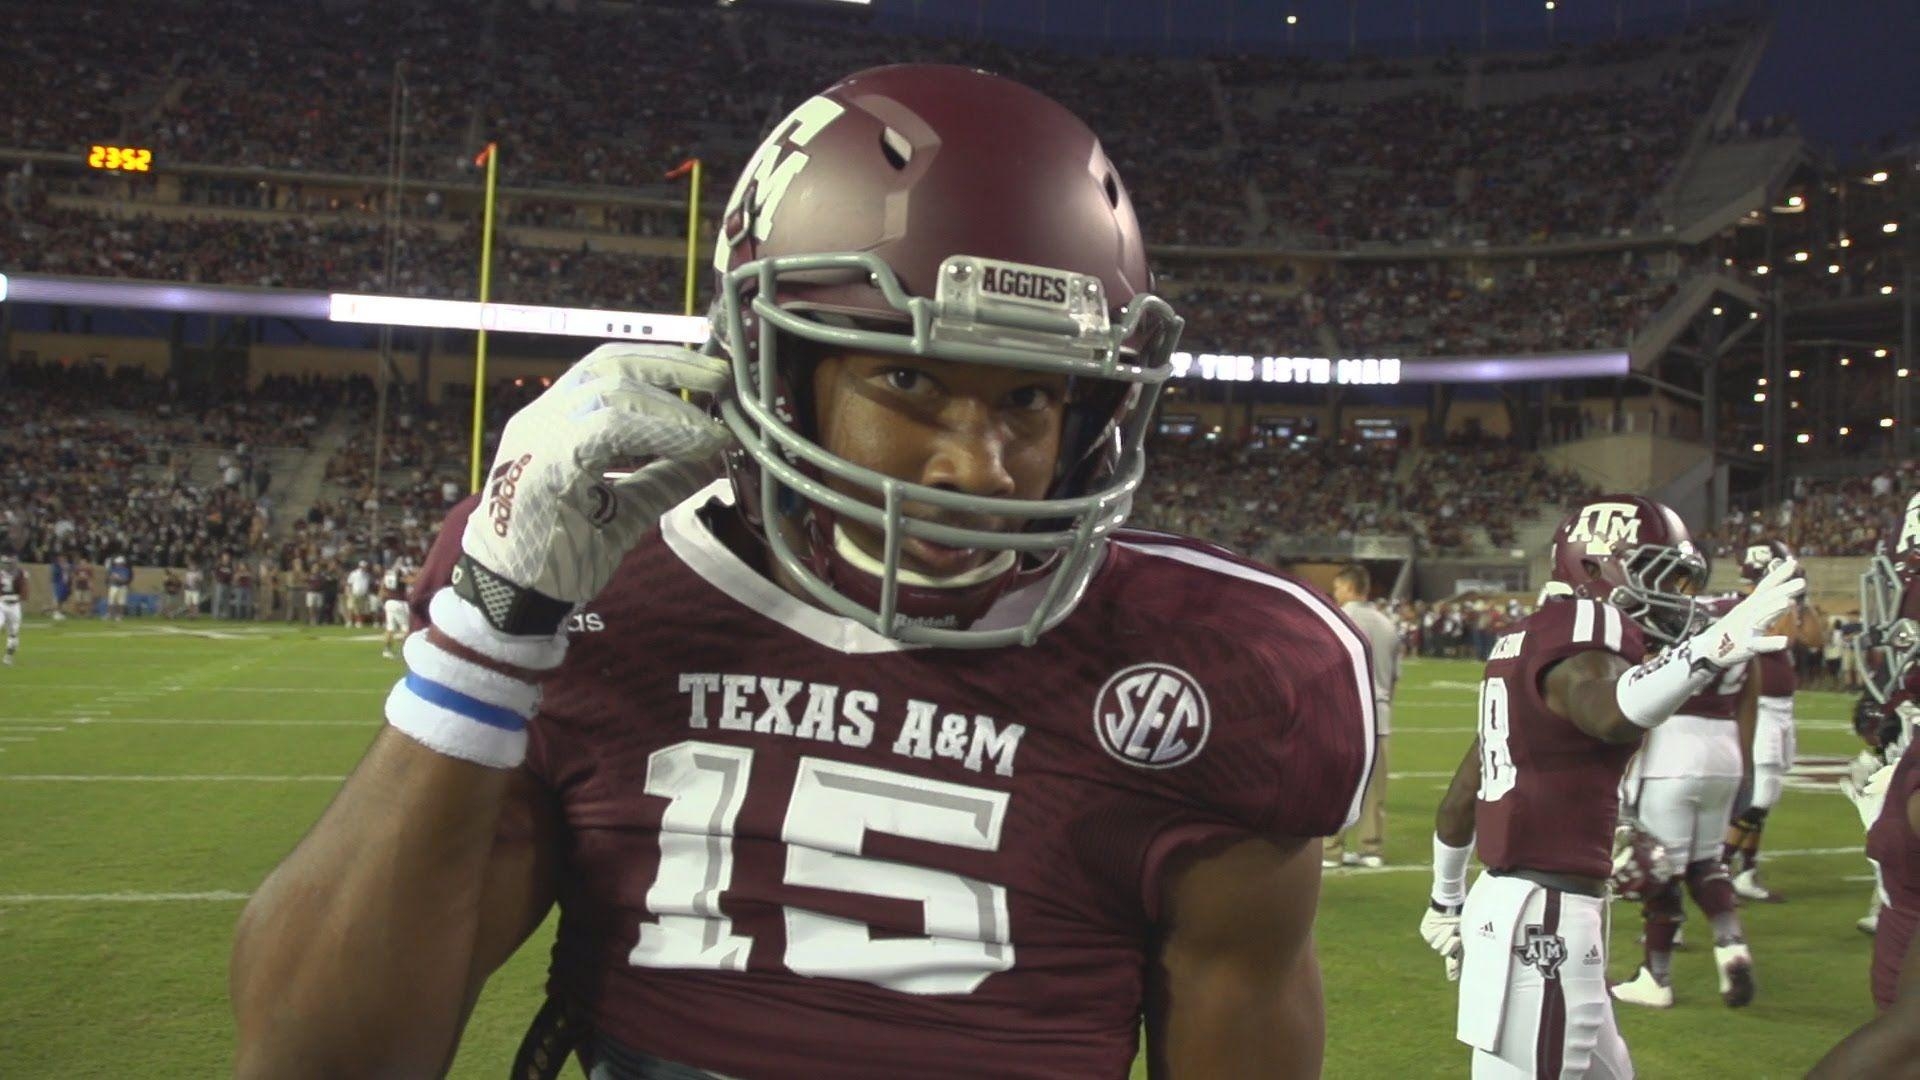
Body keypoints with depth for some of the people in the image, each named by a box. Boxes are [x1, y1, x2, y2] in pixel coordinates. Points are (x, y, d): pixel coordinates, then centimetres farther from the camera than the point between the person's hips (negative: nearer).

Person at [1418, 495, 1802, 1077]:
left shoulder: (1526, 640, 14)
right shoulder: (1582, 642, -13)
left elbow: (1459, 798, 20)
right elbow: (1613, 716, -40)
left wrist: (1448, 899, 31)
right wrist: (1711, 649, -53)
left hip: (1504, 899, 10)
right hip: (1546, 920, -10)